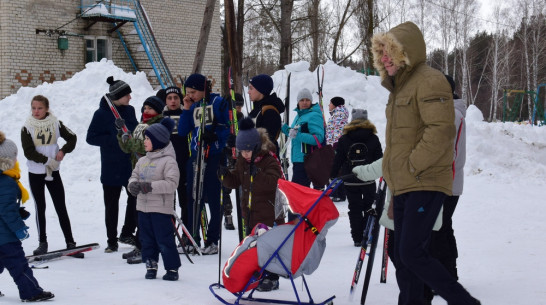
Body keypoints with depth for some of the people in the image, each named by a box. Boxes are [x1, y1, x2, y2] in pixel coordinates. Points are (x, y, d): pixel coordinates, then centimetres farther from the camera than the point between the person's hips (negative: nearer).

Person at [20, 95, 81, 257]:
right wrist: (47, 160, -19)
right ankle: (42, 242, 17)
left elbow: (72, 138, 9)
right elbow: (28, 152, -12)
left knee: (61, 208, 2)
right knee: (40, 208, 7)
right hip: (35, 173, -1)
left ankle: (70, 243, 5)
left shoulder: (55, 123, -1)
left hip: (53, 171, 1)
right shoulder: (27, 127, -5)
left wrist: (63, 151, -8)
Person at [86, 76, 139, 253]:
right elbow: (91, 138, -10)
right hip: (111, 167, -4)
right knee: (111, 205, 5)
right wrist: (115, 140, -20)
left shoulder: (129, 110, 6)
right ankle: (112, 241, 16)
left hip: (131, 164, 5)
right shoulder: (102, 114, -9)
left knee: (136, 197, 1)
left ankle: (127, 233, 18)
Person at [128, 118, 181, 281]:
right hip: (143, 206, 7)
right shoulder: (142, 160, 11)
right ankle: (151, 266, 24)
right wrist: (133, 184, -9)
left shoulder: (168, 161, -11)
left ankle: (172, 268, 8)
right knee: (147, 239, 12)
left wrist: (150, 186, -25)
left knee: (164, 240, -3)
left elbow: (172, 183, -18)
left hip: (161, 208, -7)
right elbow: (134, 175, 15)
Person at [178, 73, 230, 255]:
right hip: (196, 157, 6)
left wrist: (214, 135, -23)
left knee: (214, 199, 1)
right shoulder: (192, 107, 13)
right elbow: (182, 132, 7)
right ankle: (192, 240, 16)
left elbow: (228, 127, -8)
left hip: (215, 157, -5)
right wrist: (187, 110, 0)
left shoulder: (218, 102, -3)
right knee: (193, 198, 7)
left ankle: (212, 241, 8)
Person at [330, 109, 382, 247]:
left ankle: (357, 238, 4)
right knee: (368, 208, 12)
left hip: (350, 182, 0)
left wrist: (333, 176, 11)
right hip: (368, 180, 0)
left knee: (354, 209, 6)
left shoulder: (344, 139, -1)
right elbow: (379, 159, 4)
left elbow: (338, 160, 1)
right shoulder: (373, 138, -1)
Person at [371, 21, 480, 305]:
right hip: (403, 187, 10)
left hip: (425, 184, -10)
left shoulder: (429, 81, -11)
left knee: (412, 253, -15)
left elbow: (441, 131, -22)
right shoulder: (400, 86, 19)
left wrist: (412, 165, -19)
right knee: (402, 255, 11)